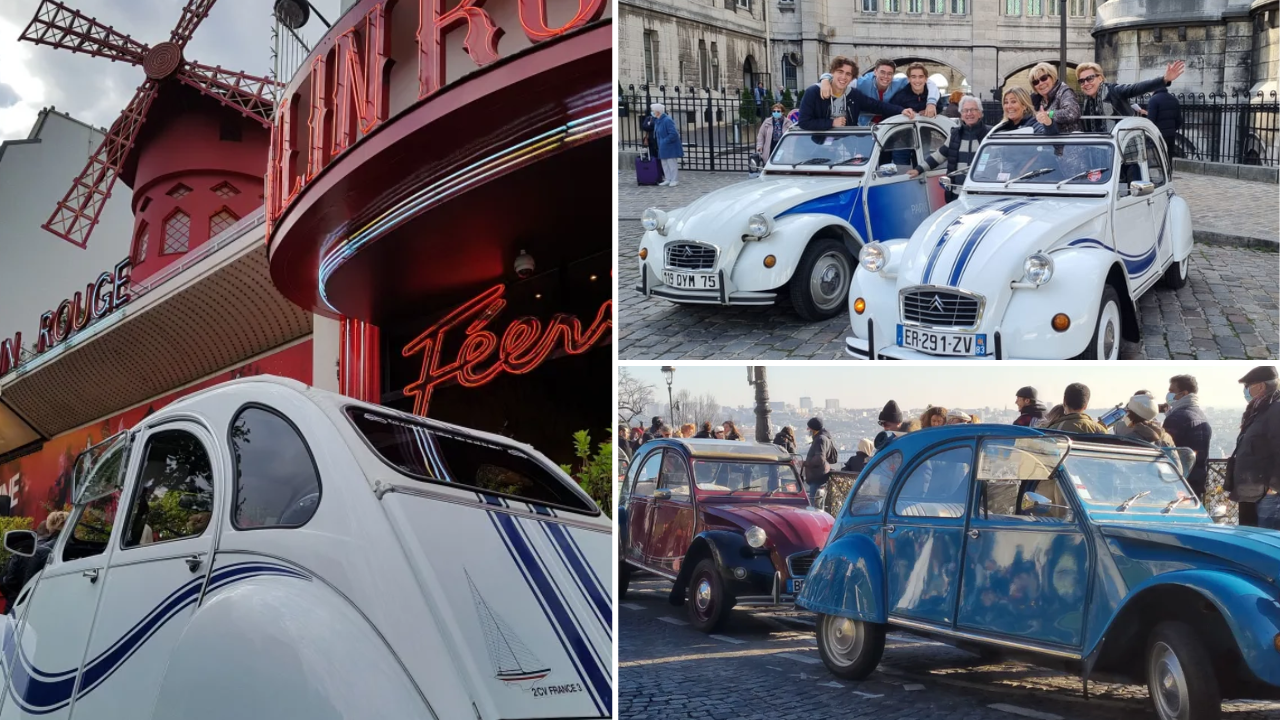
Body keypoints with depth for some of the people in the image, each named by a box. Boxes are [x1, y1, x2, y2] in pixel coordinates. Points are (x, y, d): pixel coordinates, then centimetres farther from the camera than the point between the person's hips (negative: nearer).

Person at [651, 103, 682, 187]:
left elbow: (673, 134, -25)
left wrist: (665, 141, -20)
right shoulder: (657, 120, 6)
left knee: (672, 163, -2)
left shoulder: (667, 120, -22)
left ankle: (675, 180, 5)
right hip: (663, 147, 9)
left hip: (670, 146, -9)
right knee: (665, 164, 12)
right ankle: (668, 179, 20)